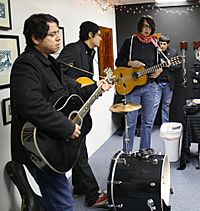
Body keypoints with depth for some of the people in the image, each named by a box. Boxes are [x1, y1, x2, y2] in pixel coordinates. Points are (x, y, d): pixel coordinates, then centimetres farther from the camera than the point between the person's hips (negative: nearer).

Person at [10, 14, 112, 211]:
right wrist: (67, 128, -27)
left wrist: (95, 88, 14)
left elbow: (67, 91, 22)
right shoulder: (26, 65, -20)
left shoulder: (49, 63, 14)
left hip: (50, 144, 10)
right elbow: (32, 106, -34)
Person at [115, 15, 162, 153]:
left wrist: (159, 70, -5)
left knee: (147, 121, 8)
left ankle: (145, 151, 21)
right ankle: (127, 152, 11)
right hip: (132, 86, -3)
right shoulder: (130, 42, 1)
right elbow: (118, 62, 3)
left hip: (149, 86, 3)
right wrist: (130, 63, -15)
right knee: (131, 122, -1)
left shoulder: (154, 44, 10)